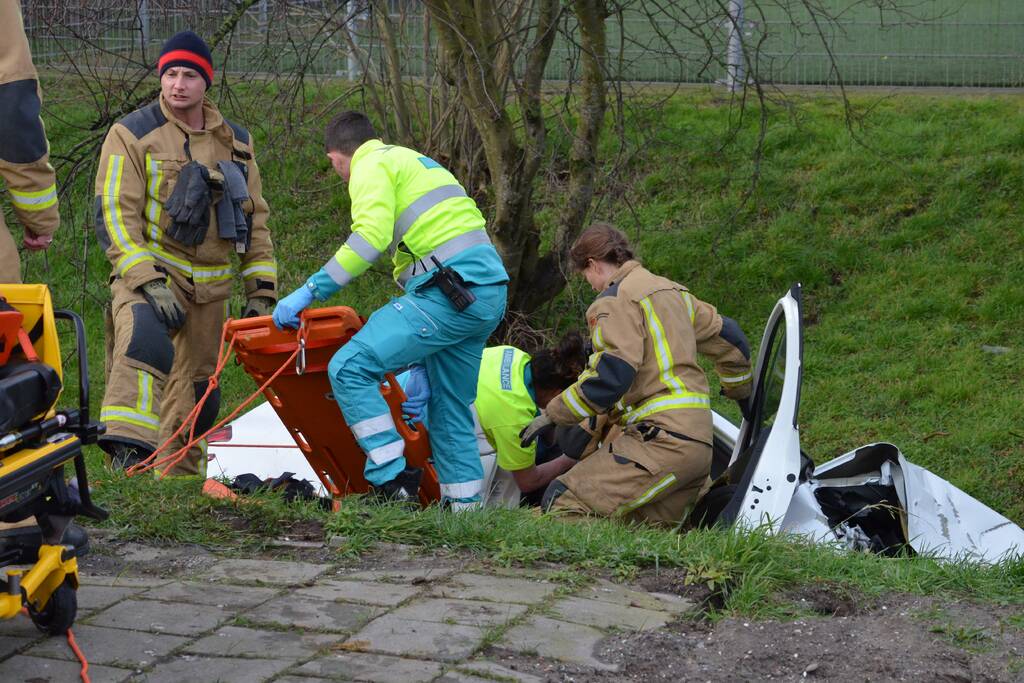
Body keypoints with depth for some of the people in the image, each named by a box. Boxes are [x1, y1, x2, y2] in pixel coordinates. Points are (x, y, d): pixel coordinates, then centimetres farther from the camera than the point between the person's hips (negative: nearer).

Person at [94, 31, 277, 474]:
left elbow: (255, 219, 18)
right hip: (147, 274, -5)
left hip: (210, 287, 5)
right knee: (145, 341, -35)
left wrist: (260, 291, 11)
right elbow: (113, 214, -9)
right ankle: (129, 450, -45)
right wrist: (148, 281, -20)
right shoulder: (133, 134, -3)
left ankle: (179, 479, 23)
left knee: (196, 393, 10)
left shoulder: (235, 143, 12)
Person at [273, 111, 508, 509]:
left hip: (450, 290, -10)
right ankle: (465, 506, 20)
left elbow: (371, 238, -16)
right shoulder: (415, 162, 32)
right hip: (490, 296, 10)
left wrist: (310, 291, -14)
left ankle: (393, 481, -14)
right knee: (451, 408, 17)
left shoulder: (373, 166, 3)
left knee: (349, 368, -12)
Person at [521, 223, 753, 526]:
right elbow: (728, 338, 32)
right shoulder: (674, 291, 23)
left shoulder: (616, 299, -5)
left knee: (561, 501, -17)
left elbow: (610, 377, -16)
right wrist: (741, 393, 49)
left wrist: (552, 414, -6)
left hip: (662, 438, -10)